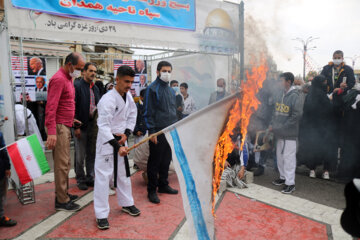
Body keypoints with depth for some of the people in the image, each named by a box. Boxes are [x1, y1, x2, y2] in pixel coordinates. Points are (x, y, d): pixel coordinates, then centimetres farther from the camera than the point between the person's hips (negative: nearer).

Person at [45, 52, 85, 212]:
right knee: (62, 164, -4)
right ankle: (61, 201, 6)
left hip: (66, 126, 10)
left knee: (65, 163, 16)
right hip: (59, 127, -10)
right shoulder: (59, 79, -15)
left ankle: (63, 194, 29)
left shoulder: (68, 78, 15)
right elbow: (51, 107, -21)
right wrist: (51, 132, -26)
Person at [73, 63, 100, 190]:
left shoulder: (95, 88, 13)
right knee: (80, 156, 4)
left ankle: (89, 177, 26)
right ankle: (80, 179, 20)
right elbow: (73, 108, -12)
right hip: (81, 126, -6)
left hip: (93, 125, 6)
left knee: (91, 154, 14)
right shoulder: (77, 86, -8)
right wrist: (76, 126, -15)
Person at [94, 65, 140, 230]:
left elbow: (132, 115, 10)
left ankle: (127, 204, 36)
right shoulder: (108, 99, -22)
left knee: (123, 173, 18)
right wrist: (117, 146, -29)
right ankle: (101, 215, 10)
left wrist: (126, 134, -5)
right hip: (106, 141, -7)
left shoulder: (128, 96, 0)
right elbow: (104, 126, -25)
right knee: (103, 176, -3)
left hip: (121, 139, 8)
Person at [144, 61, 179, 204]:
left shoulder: (171, 90, 16)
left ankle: (163, 185, 31)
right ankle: (151, 190, 13)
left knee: (166, 160, 16)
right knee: (155, 161, 1)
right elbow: (148, 112, -11)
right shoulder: (152, 89, -7)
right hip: (158, 131, -7)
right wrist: (151, 131, -16)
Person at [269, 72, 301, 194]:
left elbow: (295, 116, -16)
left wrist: (282, 127, -17)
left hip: (289, 134, -8)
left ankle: (290, 183, 7)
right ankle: (283, 177, 33)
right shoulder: (280, 95, 9)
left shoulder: (294, 97, -13)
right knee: (280, 156, 17)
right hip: (279, 133, 8)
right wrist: (272, 124, 4)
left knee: (289, 157, -3)